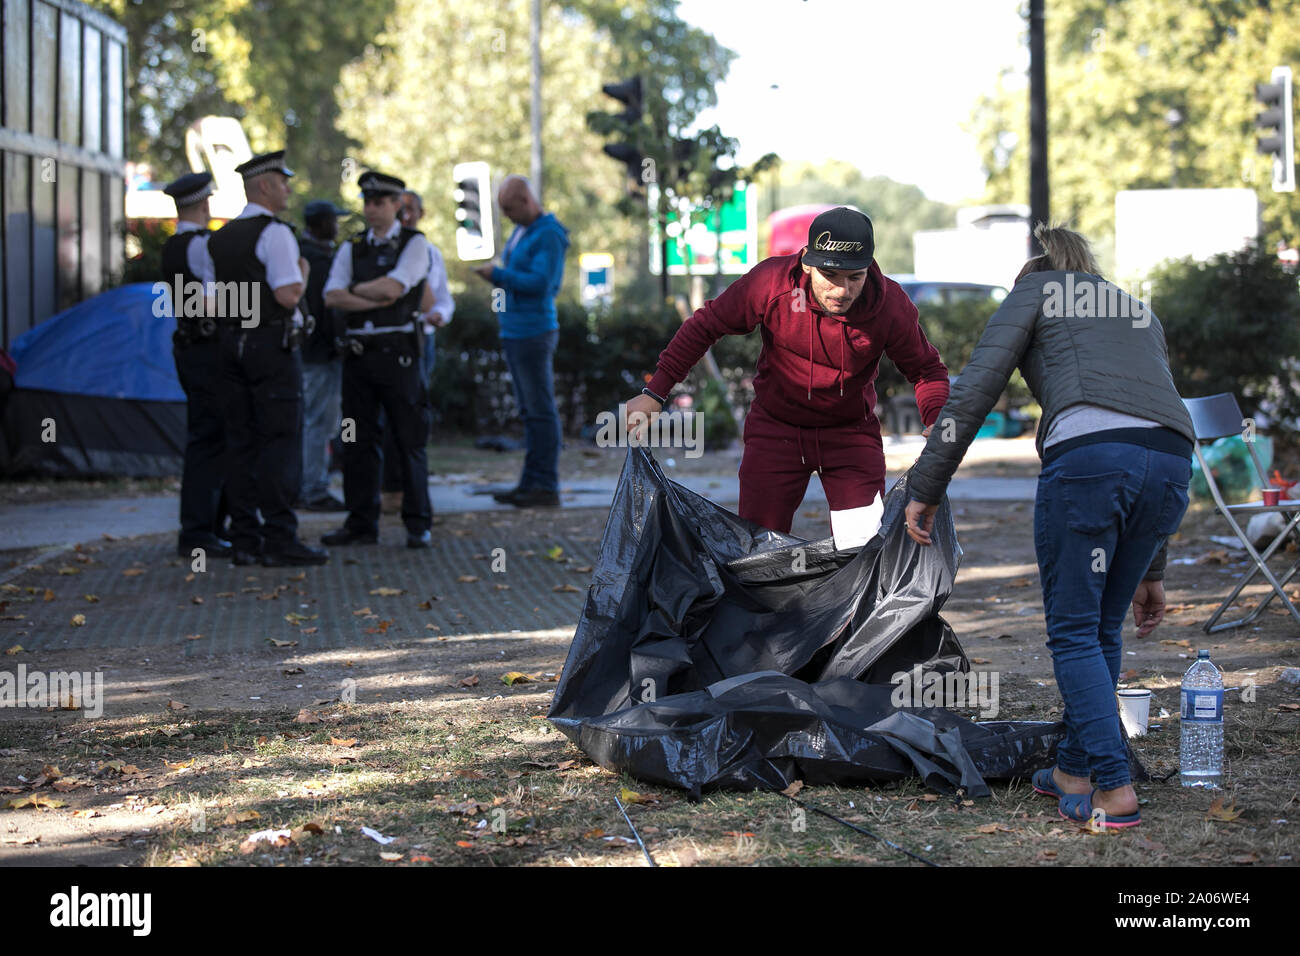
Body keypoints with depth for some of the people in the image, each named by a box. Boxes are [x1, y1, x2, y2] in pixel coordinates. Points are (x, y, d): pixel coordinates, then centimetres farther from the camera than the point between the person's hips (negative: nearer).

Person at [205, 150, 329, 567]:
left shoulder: (220, 238, 14)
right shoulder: (275, 233, -11)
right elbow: (288, 295, -18)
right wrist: (301, 274, 1)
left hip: (231, 342, 8)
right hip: (272, 344, -8)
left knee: (241, 440, 7)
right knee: (281, 440, -7)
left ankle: (244, 539, 7)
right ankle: (279, 540, -10)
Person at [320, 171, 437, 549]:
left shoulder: (415, 244, 1)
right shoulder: (352, 248, 14)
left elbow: (393, 287, -13)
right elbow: (332, 297, 1)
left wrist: (357, 289, 1)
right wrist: (377, 299, -9)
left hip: (396, 351, -5)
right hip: (358, 350, 5)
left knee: (410, 440, -2)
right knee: (358, 442, 7)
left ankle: (418, 525, 4)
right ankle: (361, 523, 14)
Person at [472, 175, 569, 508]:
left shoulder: (549, 235, -14)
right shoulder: (520, 232, 15)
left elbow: (540, 282, -22)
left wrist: (499, 274, -14)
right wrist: (496, 277, 4)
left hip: (534, 330, -10)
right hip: (513, 331, 10)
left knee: (541, 411, -7)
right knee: (529, 413, 11)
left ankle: (547, 487, -5)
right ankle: (530, 483, 15)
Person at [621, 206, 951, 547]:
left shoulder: (891, 305, -20)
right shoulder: (770, 282, -23)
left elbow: (926, 369, -4)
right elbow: (706, 325, -9)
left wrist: (938, 423, -25)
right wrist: (655, 392, -10)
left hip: (851, 431, 0)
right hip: (776, 427, 0)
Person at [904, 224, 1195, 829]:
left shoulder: (1036, 291, 21)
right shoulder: (1140, 313, 36)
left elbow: (973, 391, 7)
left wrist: (925, 490, 11)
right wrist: (1150, 570, 34)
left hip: (1088, 455, -6)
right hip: (1172, 461, 6)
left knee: (1074, 631, 5)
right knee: (1103, 626, 20)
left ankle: (1114, 789, -2)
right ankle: (1073, 770, 28)